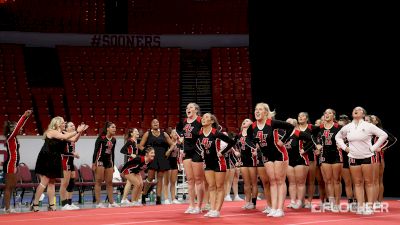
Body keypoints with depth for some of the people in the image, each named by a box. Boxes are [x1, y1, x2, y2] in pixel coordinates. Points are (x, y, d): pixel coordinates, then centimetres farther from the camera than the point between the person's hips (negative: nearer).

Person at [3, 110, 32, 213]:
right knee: (9, 187, -5)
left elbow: (19, 126, 18)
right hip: (10, 165, -10)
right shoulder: (10, 137, -12)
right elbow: (18, 126, -23)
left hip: (13, 165, 10)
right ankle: (7, 208, -2)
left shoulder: (14, 137, 12)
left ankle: (7, 207, 16)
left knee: (12, 186, 12)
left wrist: (26, 117, 14)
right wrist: (24, 116, -24)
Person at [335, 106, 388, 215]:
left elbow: (383, 135, -6)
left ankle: (369, 206, 2)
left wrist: (373, 148, -8)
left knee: (368, 182, 0)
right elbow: (338, 137, 22)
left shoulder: (368, 126, -4)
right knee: (357, 182, 4)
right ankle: (360, 206, 7)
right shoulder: (347, 127, 7)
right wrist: (344, 147, 8)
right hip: (353, 158, 3)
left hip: (367, 157, -3)